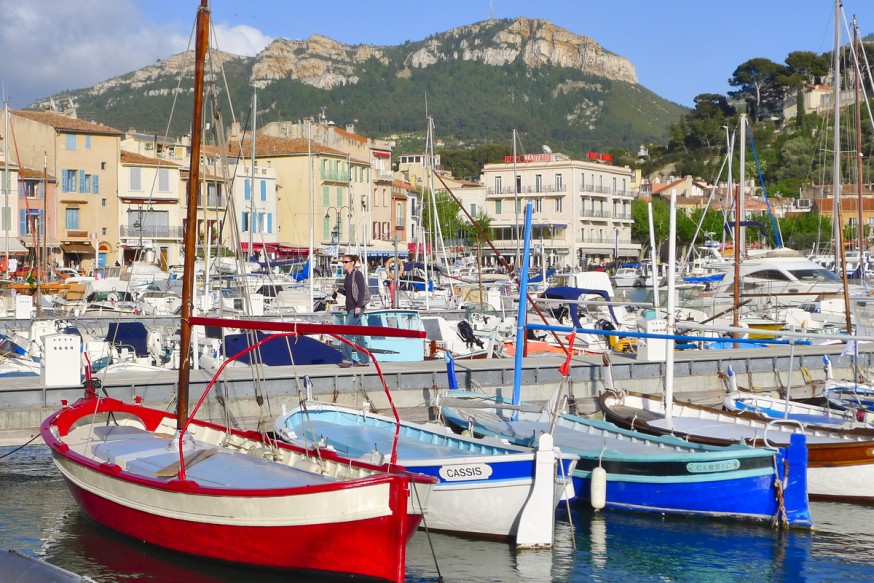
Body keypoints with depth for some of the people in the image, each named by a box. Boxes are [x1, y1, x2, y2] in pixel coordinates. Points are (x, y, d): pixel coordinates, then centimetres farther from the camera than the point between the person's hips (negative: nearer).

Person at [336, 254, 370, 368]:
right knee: (358, 334, 9)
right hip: (350, 308, 9)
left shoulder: (357, 274, -9)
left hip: (357, 308, -9)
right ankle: (364, 360, 13)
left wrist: (358, 306, -23)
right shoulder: (348, 275, 16)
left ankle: (347, 359, -11)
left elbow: (362, 291, -16)